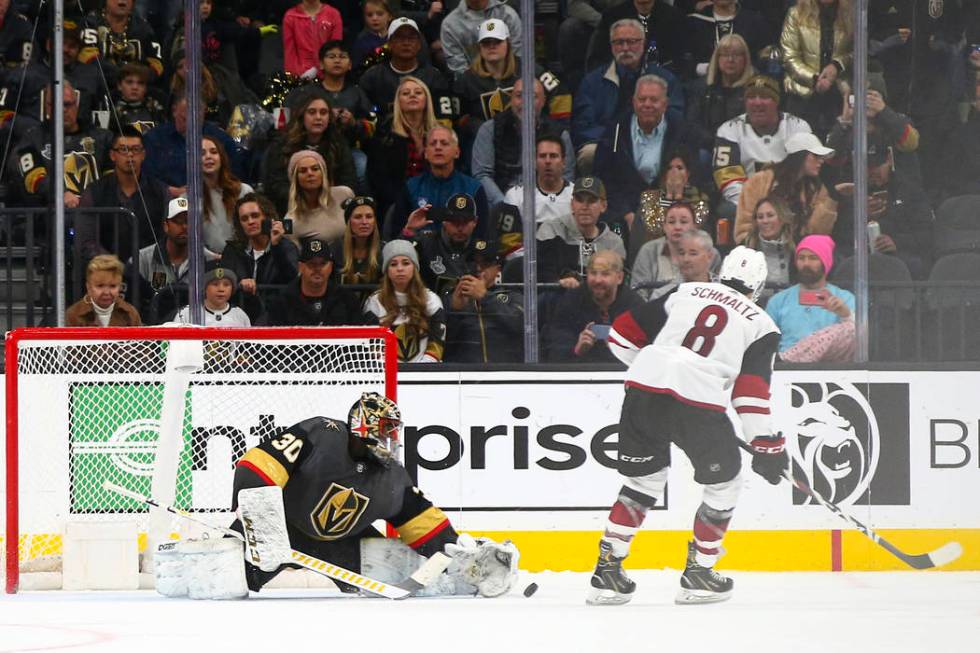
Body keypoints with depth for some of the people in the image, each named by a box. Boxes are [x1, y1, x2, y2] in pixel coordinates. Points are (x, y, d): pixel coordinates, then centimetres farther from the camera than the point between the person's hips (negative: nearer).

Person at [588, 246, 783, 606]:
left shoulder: (686, 293, 22)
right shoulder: (760, 323, 14)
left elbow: (623, 333, 21)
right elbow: (751, 391, 2)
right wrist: (767, 445, 5)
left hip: (644, 387, 4)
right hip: (698, 401, -4)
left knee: (644, 479, 20)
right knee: (724, 483, 19)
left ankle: (606, 570, 14)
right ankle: (698, 574, 21)